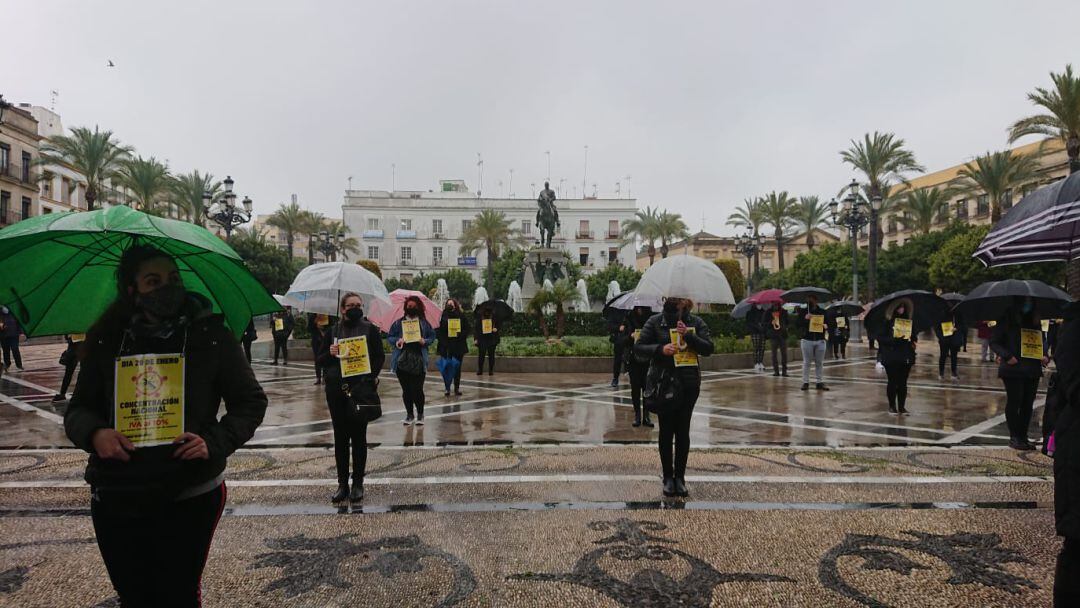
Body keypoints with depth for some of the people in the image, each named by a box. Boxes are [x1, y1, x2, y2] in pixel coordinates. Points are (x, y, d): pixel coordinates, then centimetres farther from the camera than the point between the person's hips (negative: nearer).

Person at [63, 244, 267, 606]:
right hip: (116, 499, 3)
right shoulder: (106, 341, 4)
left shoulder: (211, 335, -3)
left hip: (190, 498, -2)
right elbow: (78, 409, 11)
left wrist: (215, 441, -15)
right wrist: (94, 433, -12)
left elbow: (251, 401, 0)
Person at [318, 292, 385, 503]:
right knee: (340, 437, 8)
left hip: (361, 389, -2)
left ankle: (358, 484, 15)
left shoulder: (370, 329, 4)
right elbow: (318, 361, 9)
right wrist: (330, 354, -12)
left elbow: (380, 357, 1)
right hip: (336, 389, 2)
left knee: (359, 436, 4)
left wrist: (371, 377, -14)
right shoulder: (332, 331, 10)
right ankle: (342, 484, 18)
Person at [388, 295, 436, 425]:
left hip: (419, 362, -2)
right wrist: (397, 341, -9)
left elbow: (432, 336, 12)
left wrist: (425, 341, -8)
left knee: (417, 389, -5)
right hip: (402, 361, 2)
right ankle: (409, 414, 23)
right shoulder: (398, 323, 7)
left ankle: (420, 414, 14)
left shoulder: (424, 323, 6)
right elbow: (389, 337, 11)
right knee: (406, 390, 8)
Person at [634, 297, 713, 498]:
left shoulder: (696, 322, 6)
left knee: (683, 430, 5)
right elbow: (638, 348, -1)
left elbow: (708, 348, -1)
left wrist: (688, 336, -16)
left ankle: (680, 477, 15)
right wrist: (660, 349, -18)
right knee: (666, 430, 4)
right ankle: (668, 477, 14)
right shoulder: (655, 321, 1)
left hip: (689, 383, 1)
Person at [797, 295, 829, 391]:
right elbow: (798, 325, -2)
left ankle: (820, 382, 11)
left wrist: (826, 325, -8)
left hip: (820, 340, 2)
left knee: (819, 363, 5)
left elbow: (828, 323, 14)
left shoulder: (822, 311, 9)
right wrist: (805, 319, -18)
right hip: (807, 340, -1)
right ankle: (805, 382, 7)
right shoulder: (802, 311, 4)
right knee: (806, 362, 2)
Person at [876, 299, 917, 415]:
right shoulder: (887, 322, -2)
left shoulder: (908, 322, 12)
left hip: (906, 357, 4)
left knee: (903, 383, 6)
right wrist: (893, 340, -21)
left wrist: (911, 340, -3)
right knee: (893, 382, 1)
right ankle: (892, 406, 11)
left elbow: (913, 336, 19)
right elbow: (880, 337, -9)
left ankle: (901, 406, 14)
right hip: (891, 358, -4)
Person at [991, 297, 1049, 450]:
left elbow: (1041, 343, 20)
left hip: (1033, 370, 5)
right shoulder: (1007, 320, -2)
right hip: (1013, 370, -5)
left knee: (1028, 404, 8)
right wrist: (1007, 356, -18)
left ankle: (1023, 437, 17)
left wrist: (1045, 356, 0)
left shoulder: (1035, 322, 14)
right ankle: (1014, 437, 7)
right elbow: (994, 342, -4)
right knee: (1014, 402, -2)